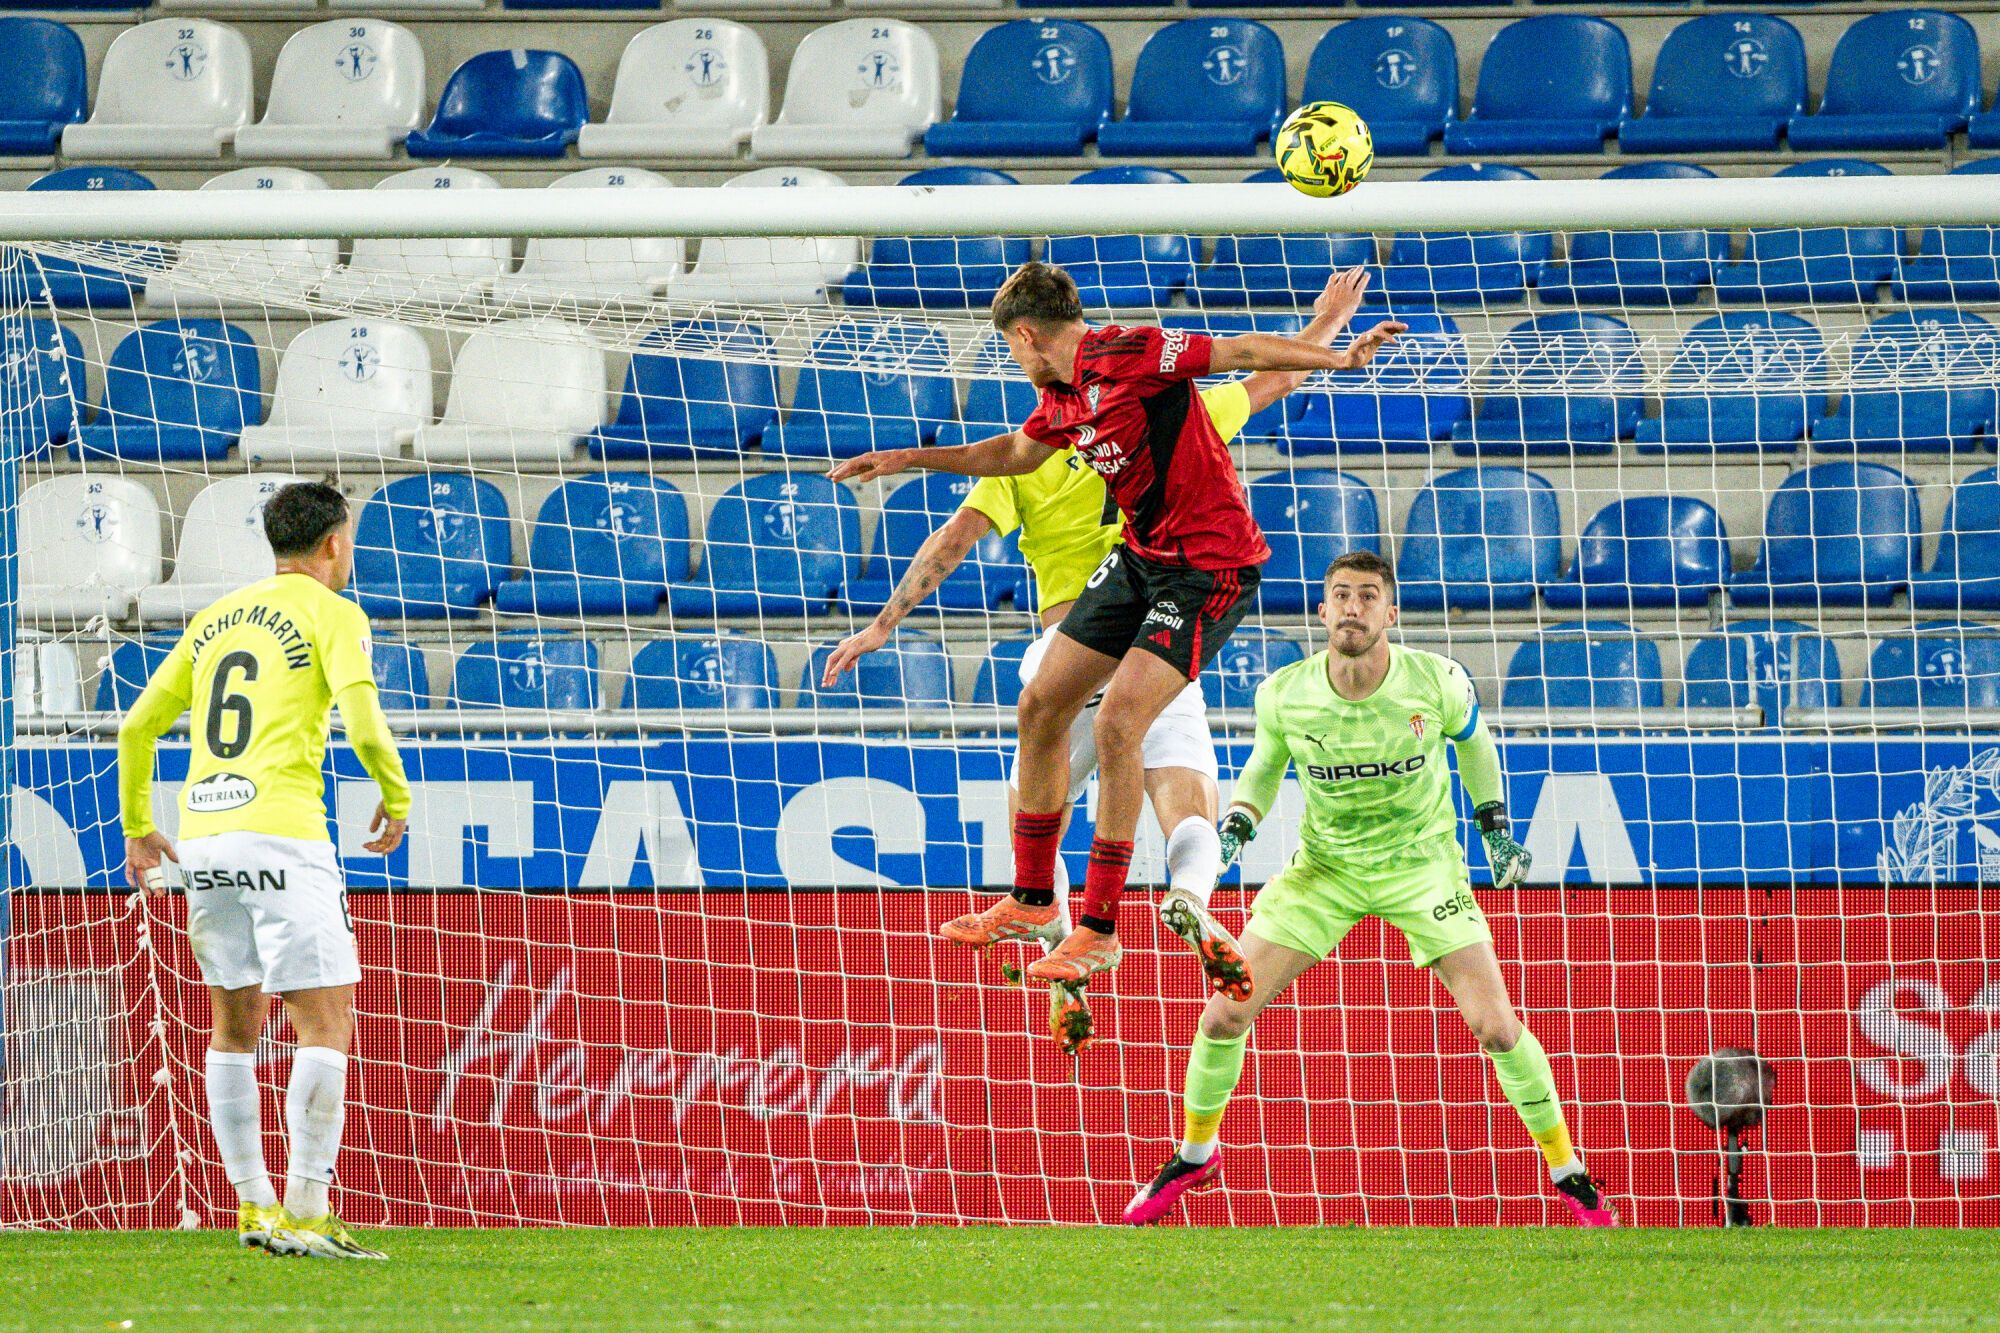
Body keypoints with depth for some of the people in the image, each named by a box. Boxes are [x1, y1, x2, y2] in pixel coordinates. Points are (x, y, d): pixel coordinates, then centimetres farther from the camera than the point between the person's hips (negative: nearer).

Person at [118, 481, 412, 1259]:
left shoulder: (214, 620, 19)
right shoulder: (331, 614, 0)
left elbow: (137, 727, 21)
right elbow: (362, 722, -13)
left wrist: (137, 829, 32)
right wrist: (396, 800, 4)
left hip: (202, 835, 7)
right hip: (282, 829, -7)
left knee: (235, 1023, 17)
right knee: (326, 1021, -4)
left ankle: (254, 1208, 18)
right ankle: (304, 1217, -10)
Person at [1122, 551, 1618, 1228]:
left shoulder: (1437, 681, -19)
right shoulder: (1285, 693, -16)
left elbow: (1470, 736, 5)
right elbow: (1266, 759, 6)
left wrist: (1496, 828, 2)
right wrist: (1235, 826, -11)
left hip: (1422, 862, -2)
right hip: (1325, 866, 2)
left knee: (1497, 1027, -13)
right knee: (1225, 1014, -6)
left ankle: (1568, 1173, 8)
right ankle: (1195, 1156, 21)